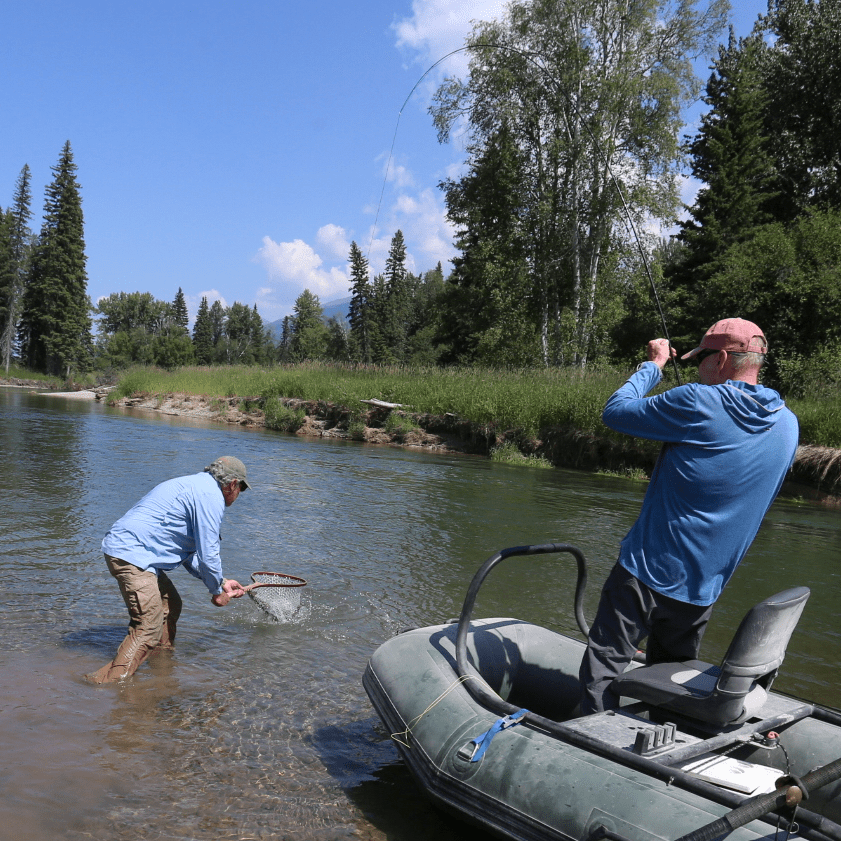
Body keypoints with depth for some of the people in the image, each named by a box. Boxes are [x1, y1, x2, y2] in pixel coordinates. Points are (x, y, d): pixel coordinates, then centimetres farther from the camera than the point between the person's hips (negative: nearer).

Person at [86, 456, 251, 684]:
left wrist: (220, 582, 25)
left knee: (170, 605, 20)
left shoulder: (194, 486, 24)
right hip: (131, 555, -11)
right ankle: (111, 681, -14)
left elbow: (189, 553, 28)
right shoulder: (211, 496, -9)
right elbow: (207, 553, -10)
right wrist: (217, 591, 6)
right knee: (148, 629, -11)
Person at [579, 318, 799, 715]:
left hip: (648, 572, -7)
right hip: (703, 588, 7)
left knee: (602, 672, 1)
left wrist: (653, 365, 7)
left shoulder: (698, 403, -17)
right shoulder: (787, 425, 5)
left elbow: (614, 411, -7)